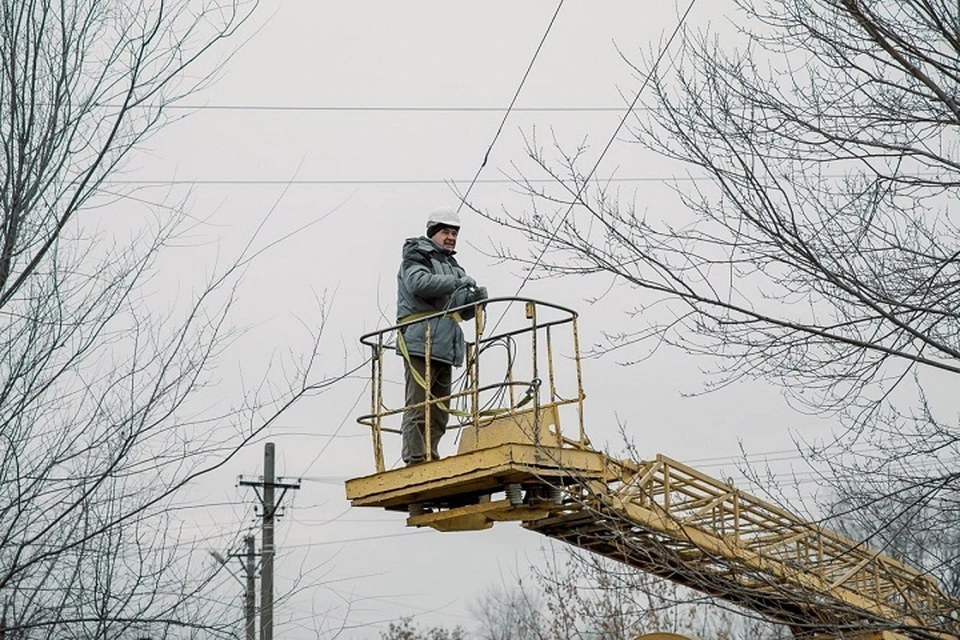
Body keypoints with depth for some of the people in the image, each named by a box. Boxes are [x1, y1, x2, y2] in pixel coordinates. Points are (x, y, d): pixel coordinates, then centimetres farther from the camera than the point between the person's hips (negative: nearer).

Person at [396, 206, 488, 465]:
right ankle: (415, 461, -16)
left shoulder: (452, 266, 30)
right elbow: (419, 283, -16)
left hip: (445, 347, 8)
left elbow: (464, 311, 27)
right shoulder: (416, 256, 6)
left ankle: (430, 461, 9)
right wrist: (457, 281, -18)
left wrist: (475, 299, 5)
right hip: (420, 342, -8)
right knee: (418, 406, -13)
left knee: (439, 411, 6)